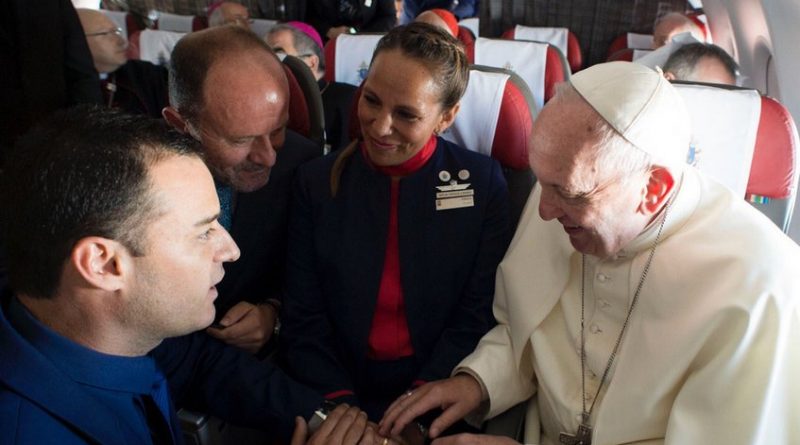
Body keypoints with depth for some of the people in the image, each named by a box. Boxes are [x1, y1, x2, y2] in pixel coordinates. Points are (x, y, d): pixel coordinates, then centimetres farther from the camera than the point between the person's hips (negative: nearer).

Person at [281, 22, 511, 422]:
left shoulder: (483, 183, -4)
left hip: (437, 399, -1)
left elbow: (478, 316, -3)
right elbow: (304, 321, -1)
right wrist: (342, 407, -14)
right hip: (342, 392, 1)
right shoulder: (317, 182, -1)